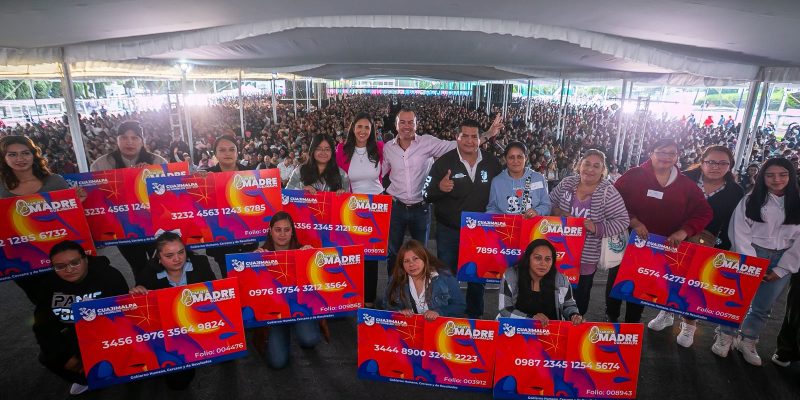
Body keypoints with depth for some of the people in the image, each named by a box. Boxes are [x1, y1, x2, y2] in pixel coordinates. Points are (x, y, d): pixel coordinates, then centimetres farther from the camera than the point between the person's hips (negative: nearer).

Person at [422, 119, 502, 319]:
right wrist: (439, 188, -33)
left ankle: (475, 315, 40)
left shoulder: (492, 162, -5)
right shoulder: (444, 162, -11)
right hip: (449, 231, -2)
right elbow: (426, 195, -11)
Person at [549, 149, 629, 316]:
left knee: (581, 293, 16)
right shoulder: (567, 183, -3)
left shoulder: (608, 193, -13)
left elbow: (623, 221, -13)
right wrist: (558, 212, -11)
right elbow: (550, 202, 9)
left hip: (587, 255, -2)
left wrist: (597, 228, -26)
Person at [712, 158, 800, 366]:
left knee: (763, 306, 10)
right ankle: (725, 337, 19)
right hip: (751, 256, -2)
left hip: (782, 260, 3)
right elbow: (740, 234, -6)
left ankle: (746, 341, 27)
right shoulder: (750, 201, -3)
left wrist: (781, 269, -4)